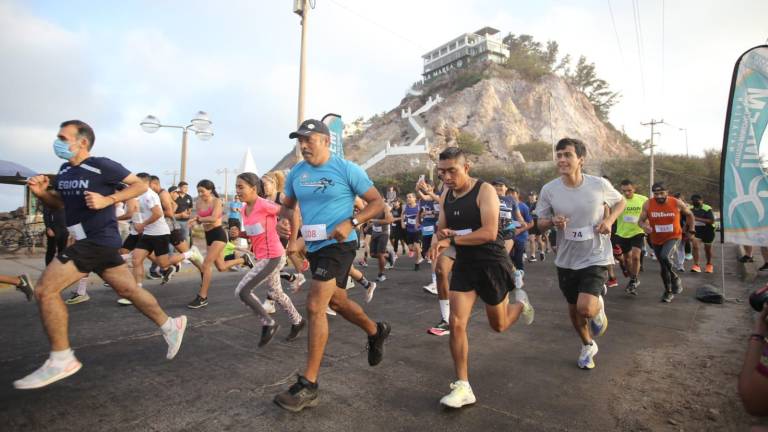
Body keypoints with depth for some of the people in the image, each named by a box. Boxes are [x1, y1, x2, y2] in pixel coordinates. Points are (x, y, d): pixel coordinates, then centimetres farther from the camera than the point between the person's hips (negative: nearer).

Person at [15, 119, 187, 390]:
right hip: (87, 241, 8)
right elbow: (59, 203, 25)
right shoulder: (65, 170, 12)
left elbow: (141, 185, -9)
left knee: (45, 289, -11)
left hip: (99, 240, -8)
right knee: (128, 289, 12)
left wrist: (108, 199, -20)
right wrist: (41, 193, 3)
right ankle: (170, 326, 24)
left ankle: (61, 360, -1)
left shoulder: (101, 166, -12)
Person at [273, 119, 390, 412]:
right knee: (336, 302, 21)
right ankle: (376, 331, 48)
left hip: (338, 245, -7)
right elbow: (287, 206, 20)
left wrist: (351, 223, -22)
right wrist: (292, 237, 0)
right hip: (314, 246, 7)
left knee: (315, 307, -14)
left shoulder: (347, 169, -10)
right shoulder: (296, 173, 6)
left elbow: (377, 203, -7)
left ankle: (308, 385, -4)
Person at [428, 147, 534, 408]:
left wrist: (452, 240, -29)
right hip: (464, 265, 5)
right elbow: (441, 229, 13)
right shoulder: (445, 195, 3)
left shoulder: (484, 190, -16)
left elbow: (489, 232, -26)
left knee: (499, 326, 13)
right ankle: (463, 387, 3)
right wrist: (441, 234, -11)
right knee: (456, 323, -8)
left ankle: (520, 302, 46)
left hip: (492, 264, -4)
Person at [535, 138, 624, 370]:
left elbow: (620, 201, 9)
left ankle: (598, 307, 20)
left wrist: (609, 220, -10)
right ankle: (588, 346, 46)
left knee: (586, 309, -19)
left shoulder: (600, 184, -12)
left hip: (595, 257, -2)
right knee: (574, 309, 17)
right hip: (566, 260, 3)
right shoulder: (549, 190, -10)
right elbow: (540, 223, 0)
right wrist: (552, 222, -23)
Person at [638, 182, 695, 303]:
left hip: (674, 237, -2)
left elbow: (689, 215, 6)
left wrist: (690, 230, 11)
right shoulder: (648, 204, -11)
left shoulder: (677, 203, -12)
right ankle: (669, 292, 31)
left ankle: (675, 278, -1)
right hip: (656, 240, 3)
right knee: (663, 266, 12)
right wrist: (645, 226, -26)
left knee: (665, 257, -29)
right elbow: (641, 220, -4)